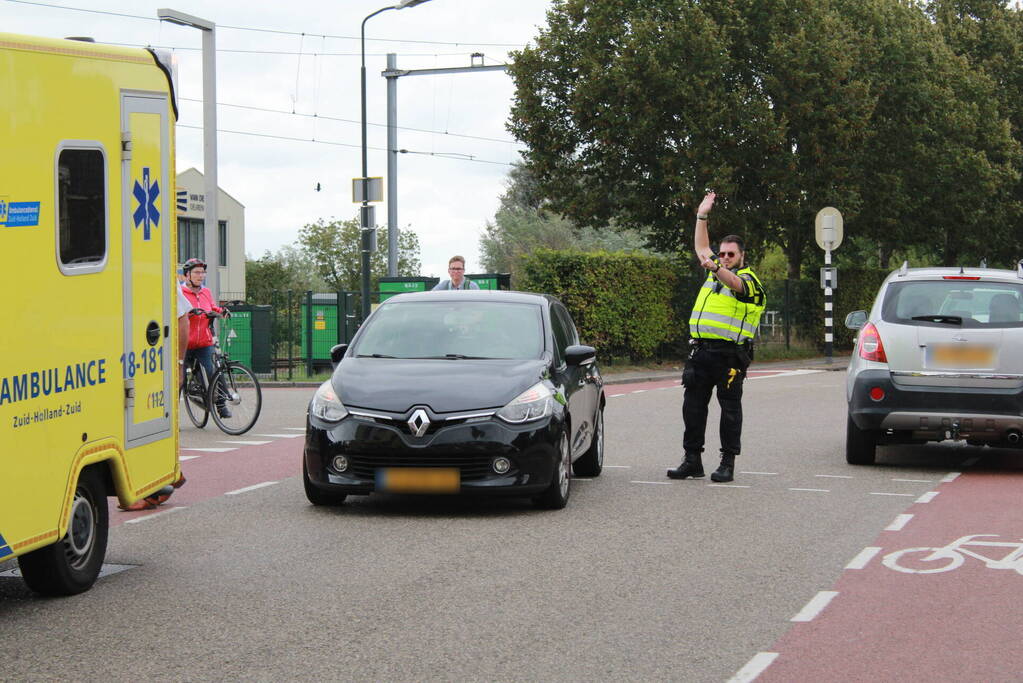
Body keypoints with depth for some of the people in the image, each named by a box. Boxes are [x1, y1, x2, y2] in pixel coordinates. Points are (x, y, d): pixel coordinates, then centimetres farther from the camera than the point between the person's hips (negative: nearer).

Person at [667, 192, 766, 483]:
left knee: (730, 408, -1)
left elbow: (733, 282, -27)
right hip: (700, 350, 7)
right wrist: (702, 215, 26)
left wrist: (715, 269, -46)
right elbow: (701, 247, 30)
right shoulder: (716, 271, 19)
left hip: (729, 355, -7)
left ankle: (728, 463, 2)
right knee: (693, 405, 6)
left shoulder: (748, 279, -3)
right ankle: (692, 461, 11)